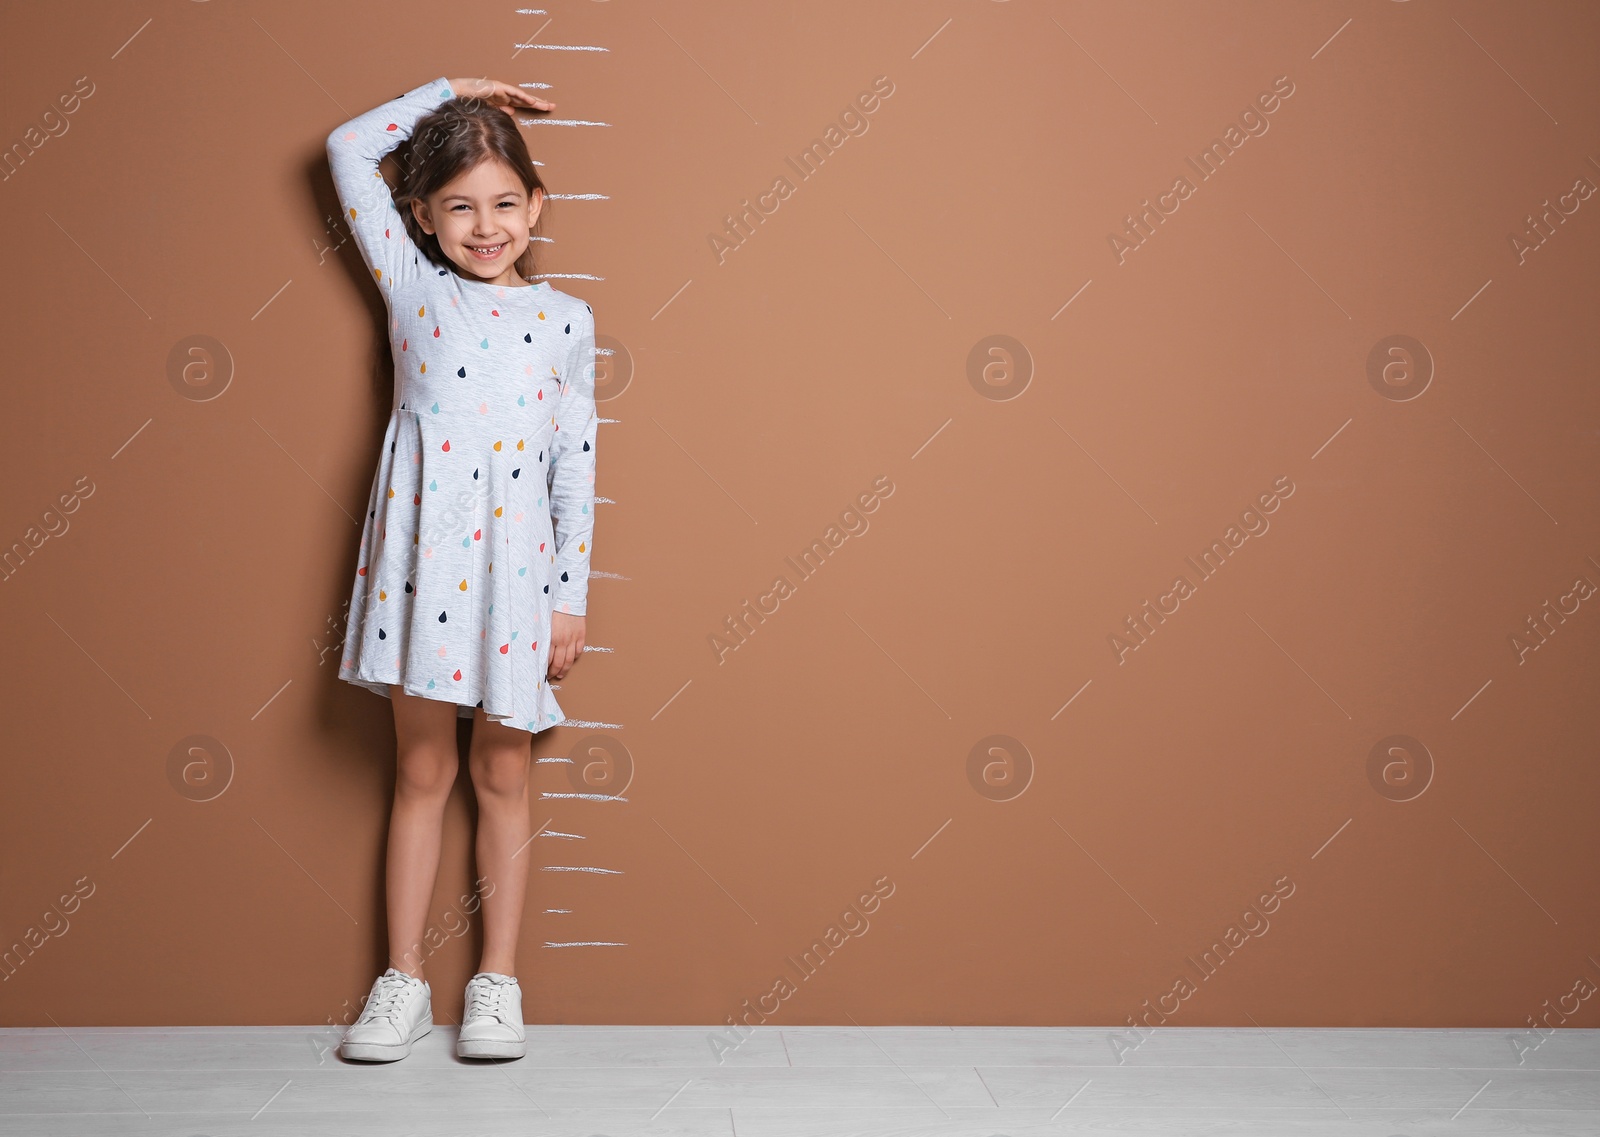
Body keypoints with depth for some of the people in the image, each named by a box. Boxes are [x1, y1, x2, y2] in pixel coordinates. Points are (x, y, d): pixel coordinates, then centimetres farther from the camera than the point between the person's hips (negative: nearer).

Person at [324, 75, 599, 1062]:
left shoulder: (565, 319, 8)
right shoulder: (411, 286, 8)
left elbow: (576, 463, 6)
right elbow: (347, 148, 9)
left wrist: (572, 597, 2)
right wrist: (448, 91, 13)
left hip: (516, 559, 0)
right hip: (422, 548, 0)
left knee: (504, 772, 8)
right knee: (423, 768, 7)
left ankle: (499, 981, 17)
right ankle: (404, 980, 16)